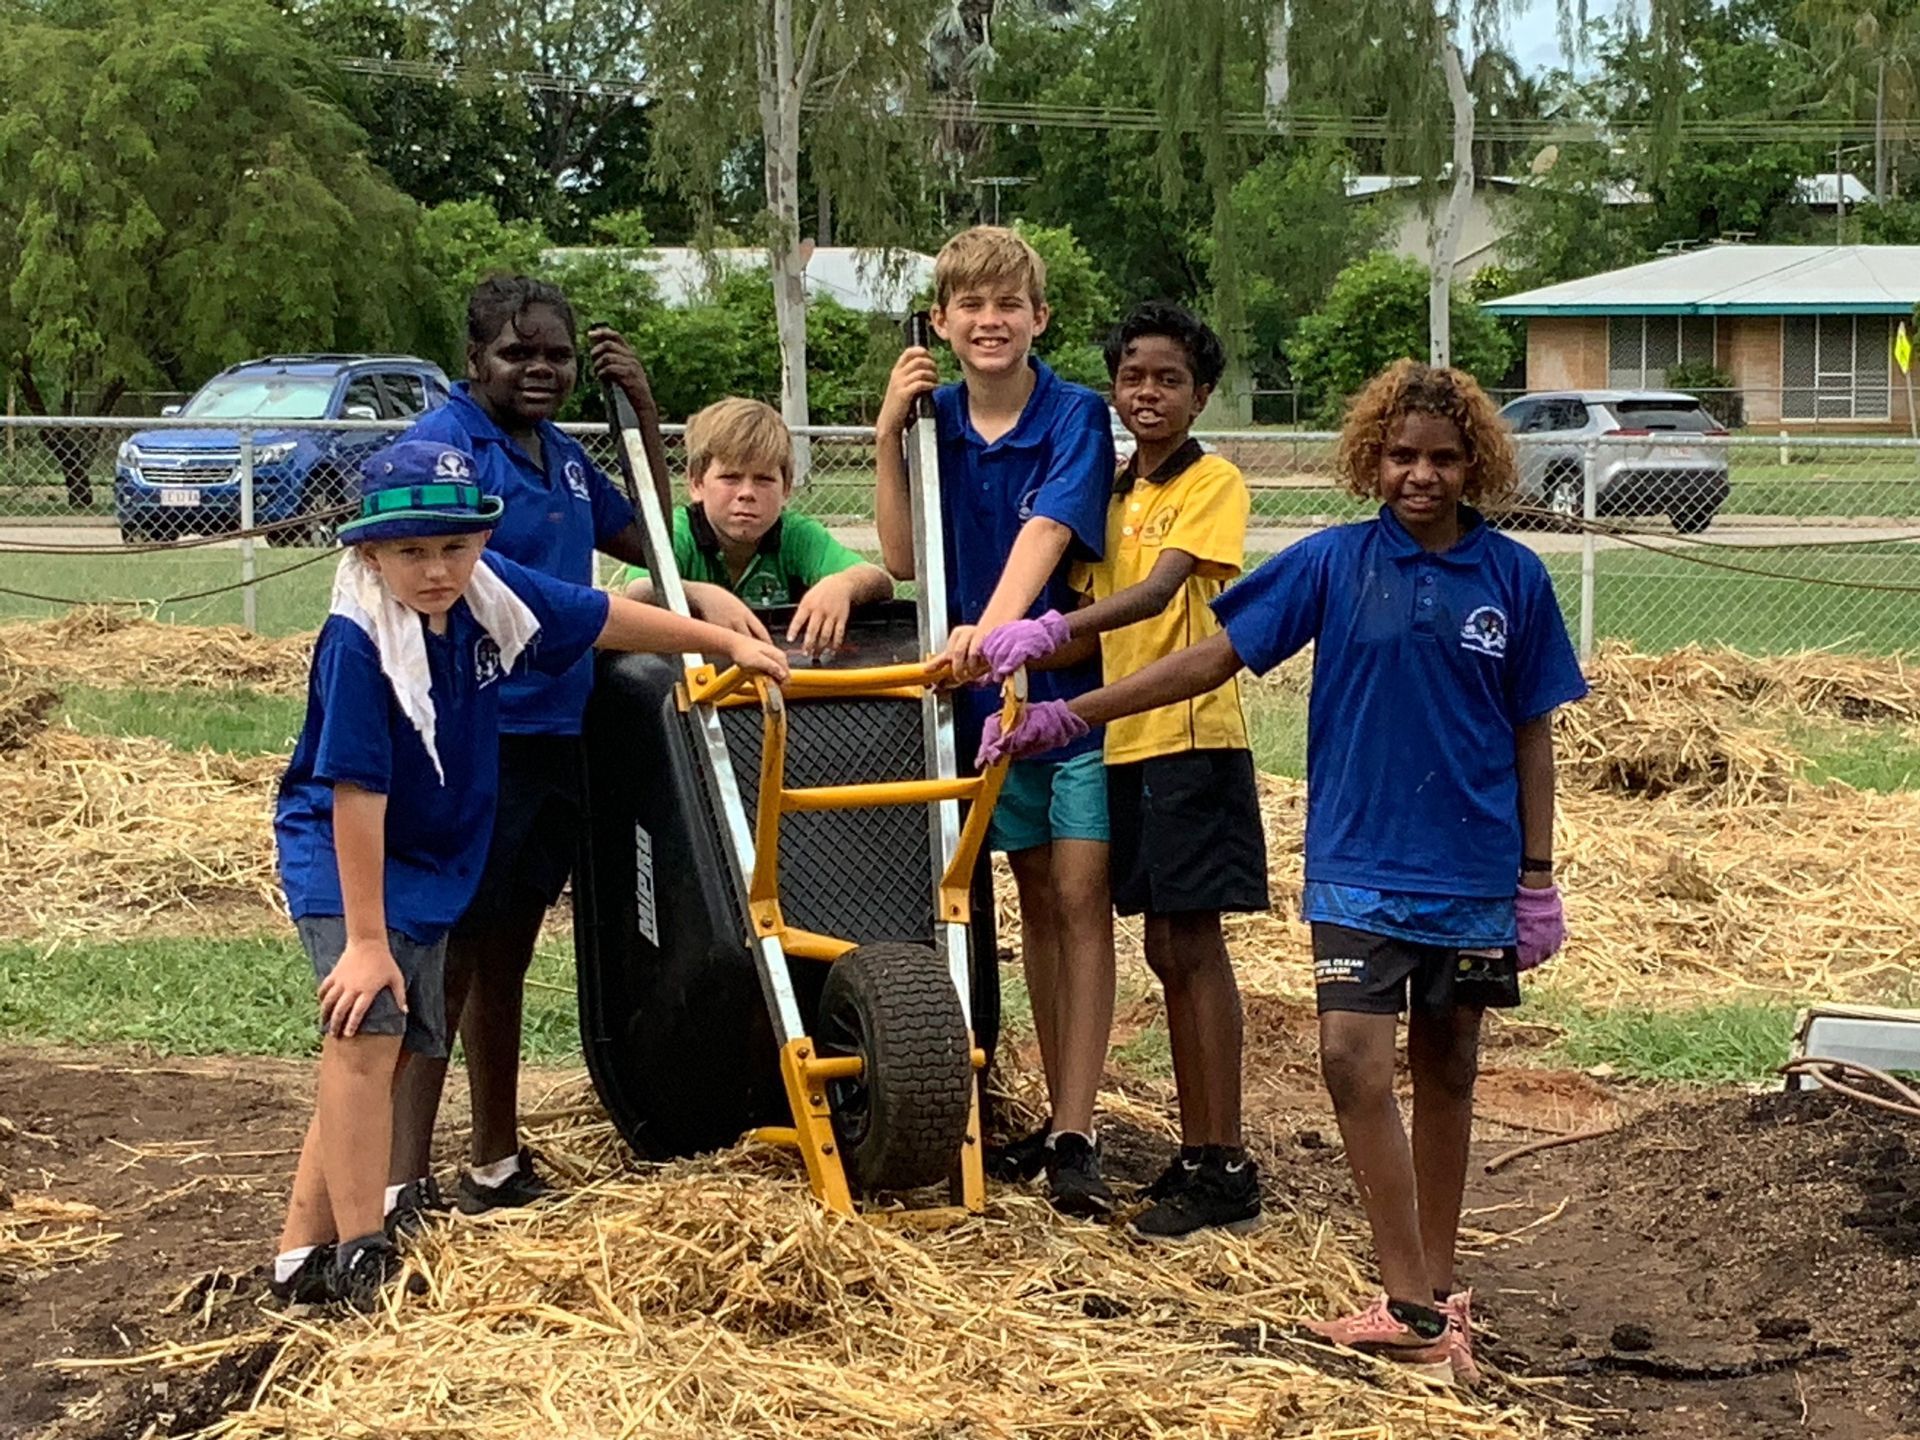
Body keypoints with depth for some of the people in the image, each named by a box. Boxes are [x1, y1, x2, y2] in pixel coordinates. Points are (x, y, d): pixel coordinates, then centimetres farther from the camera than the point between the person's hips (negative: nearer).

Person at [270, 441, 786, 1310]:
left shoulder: (491, 594, -9)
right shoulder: (359, 642, -26)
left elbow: (605, 618, 7)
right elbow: (356, 796, -28)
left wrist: (727, 642, 15)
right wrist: (364, 940, -28)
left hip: (431, 865, 7)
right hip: (341, 858, -7)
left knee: (399, 1052, 8)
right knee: (366, 1033, -22)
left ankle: (302, 1259, 17)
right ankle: (360, 1260, -16)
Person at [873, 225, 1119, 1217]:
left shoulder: (1076, 416, -11)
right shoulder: (934, 417, 2)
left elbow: (1045, 532, -26)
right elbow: (901, 558, -3)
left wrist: (995, 626, -42)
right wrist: (888, 435, -12)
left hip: (1076, 684, -4)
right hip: (986, 693, 4)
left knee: (1081, 901, -5)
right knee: (1037, 902, 11)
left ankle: (1074, 1137, -4)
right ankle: (1059, 1115, 20)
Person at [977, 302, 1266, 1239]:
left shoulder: (1213, 483, -7)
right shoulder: (1114, 491, 14)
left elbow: (1159, 591, -23)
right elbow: (1098, 608, 13)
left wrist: (1055, 629, -37)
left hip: (1193, 737, -7)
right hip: (1125, 739, 7)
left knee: (1192, 947, -6)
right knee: (1167, 950, 10)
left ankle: (1227, 1170, -1)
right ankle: (1196, 1153, 18)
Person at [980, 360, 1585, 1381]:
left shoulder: (1512, 578, -1)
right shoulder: (1333, 563, -2)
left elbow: (1530, 732, 4)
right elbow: (1213, 657, -1)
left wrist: (1538, 877, 3)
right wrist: (1068, 716, -7)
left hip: (1471, 870, 0)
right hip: (1357, 864, 0)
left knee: (1445, 1073, 10)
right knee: (1354, 1064, -11)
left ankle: (1436, 1286, 23)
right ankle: (1414, 1305, -7)